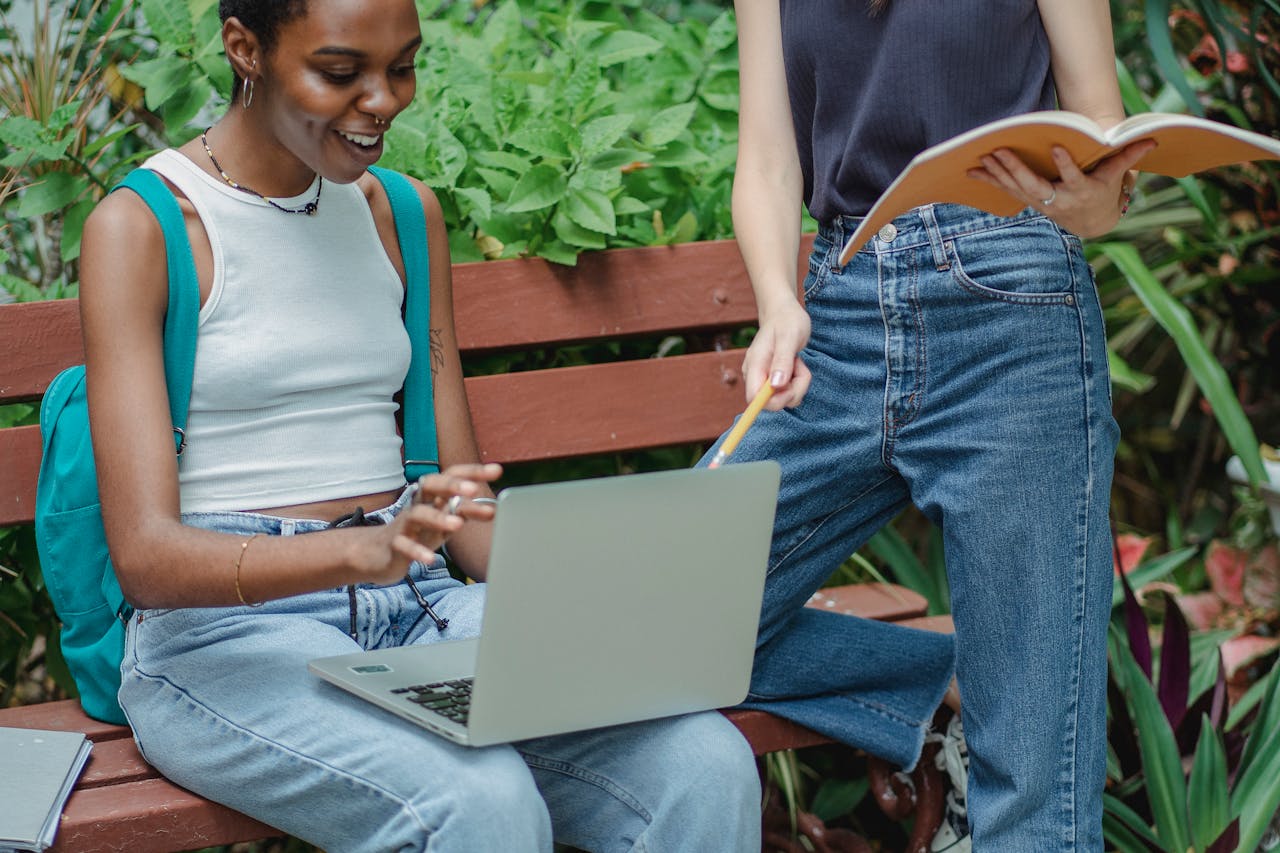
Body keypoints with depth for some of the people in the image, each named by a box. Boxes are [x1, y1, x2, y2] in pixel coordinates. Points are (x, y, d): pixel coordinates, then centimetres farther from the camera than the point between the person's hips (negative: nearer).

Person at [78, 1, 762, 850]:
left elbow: (463, 487, 13)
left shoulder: (403, 214, 14)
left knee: (706, 765, -22)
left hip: (421, 610, 5)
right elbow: (145, 554, -14)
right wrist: (365, 549, -33)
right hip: (226, 635, -5)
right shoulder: (141, 227, -5)